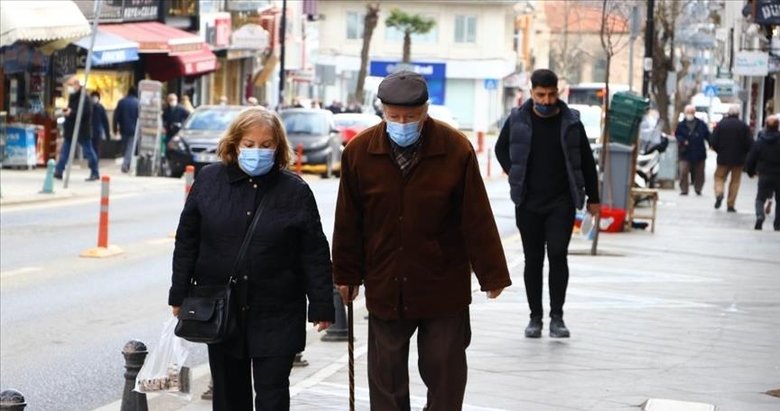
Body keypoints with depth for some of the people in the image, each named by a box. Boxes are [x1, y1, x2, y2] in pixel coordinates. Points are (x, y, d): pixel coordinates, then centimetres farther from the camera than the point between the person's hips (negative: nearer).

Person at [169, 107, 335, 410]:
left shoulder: (295, 191, -5)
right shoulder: (209, 180, 1)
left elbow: (314, 255, -3)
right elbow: (187, 241, 6)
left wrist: (322, 306, -4)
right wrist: (180, 294, 5)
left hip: (276, 316, -2)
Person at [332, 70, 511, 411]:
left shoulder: (456, 149, -11)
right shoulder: (359, 151, -6)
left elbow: (477, 218, -7)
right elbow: (348, 222, 3)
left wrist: (491, 275, -5)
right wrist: (346, 275, 7)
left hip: (443, 286, -2)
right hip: (385, 289, 2)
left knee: (444, 371, 7)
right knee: (386, 378, 11)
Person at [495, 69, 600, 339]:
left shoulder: (570, 122, -1)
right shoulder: (518, 120, 0)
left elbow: (587, 161, 8)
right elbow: (501, 149, 17)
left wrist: (593, 198, 9)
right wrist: (515, 175, 5)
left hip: (561, 202, -1)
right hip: (528, 202, 1)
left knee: (558, 254, -11)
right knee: (533, 259, 6)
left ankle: (557, 317, -3)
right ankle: (535, 317, 14)